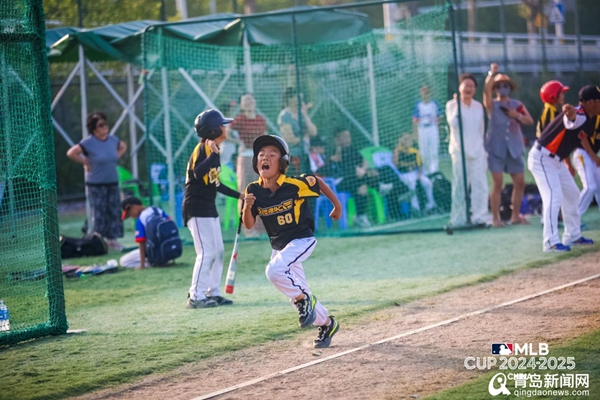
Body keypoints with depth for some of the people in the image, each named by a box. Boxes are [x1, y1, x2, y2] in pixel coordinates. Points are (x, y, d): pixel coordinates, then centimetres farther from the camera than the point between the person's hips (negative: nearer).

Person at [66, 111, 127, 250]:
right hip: (96, 184, -5)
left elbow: (123, 147, 24)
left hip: (112, 182, 5)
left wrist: (115, 158, 10)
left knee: (114, 211, 6)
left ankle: (112, 239, 15)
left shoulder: (113, 140, 4)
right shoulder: (88, 143, -13)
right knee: (98, 213, -2)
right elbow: (71, 153, -15)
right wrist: (85, 162, -10)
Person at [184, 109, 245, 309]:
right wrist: (213, 154, -42)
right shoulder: (202, 149, -15)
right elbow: (198, 173, -35)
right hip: (196, 208, -10)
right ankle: (196, 297, -11)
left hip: (208, 208, 10)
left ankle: (213, 292, 21)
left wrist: (238, 195, 21)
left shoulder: (213, 150, 13)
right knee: (207, 252, -12)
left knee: (218, 251, 14)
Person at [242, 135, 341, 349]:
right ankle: (327, 324, 33)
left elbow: (318, 181, -2)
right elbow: (249, 225, -4)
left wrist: (337, 206, 9)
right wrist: (247, 207, -25)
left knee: (275, 270, -30)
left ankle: (304, 299, -9)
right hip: (279, 246, 6)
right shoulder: (254, 191, -9)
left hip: (302, 240, -6)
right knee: (297, 295, 12)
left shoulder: (295, 184, -21)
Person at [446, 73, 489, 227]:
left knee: (480, 184, -3)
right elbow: (452, 123, -17)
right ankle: (458, 220, -1)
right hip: (460, 151, -4)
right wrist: (458, 105, -16)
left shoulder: (478, 106, 13)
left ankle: (479, 217, 2)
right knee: (460, 186, -5)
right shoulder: (452, 105, 0)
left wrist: (480, 145, 15)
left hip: (478, 151, 4)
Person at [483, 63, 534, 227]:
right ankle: (495, 218, -4)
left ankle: (515, 216, 16)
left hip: (514, 149, 4)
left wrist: (517, 115, -14)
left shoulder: (517, 105, 11)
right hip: (496, 149, -4)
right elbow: (487, 90, -18)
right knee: (498, 183, -9)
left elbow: (530, 121, 2)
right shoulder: (492, 105, 1)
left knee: (520, 183, 2)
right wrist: (492, 74, -28)